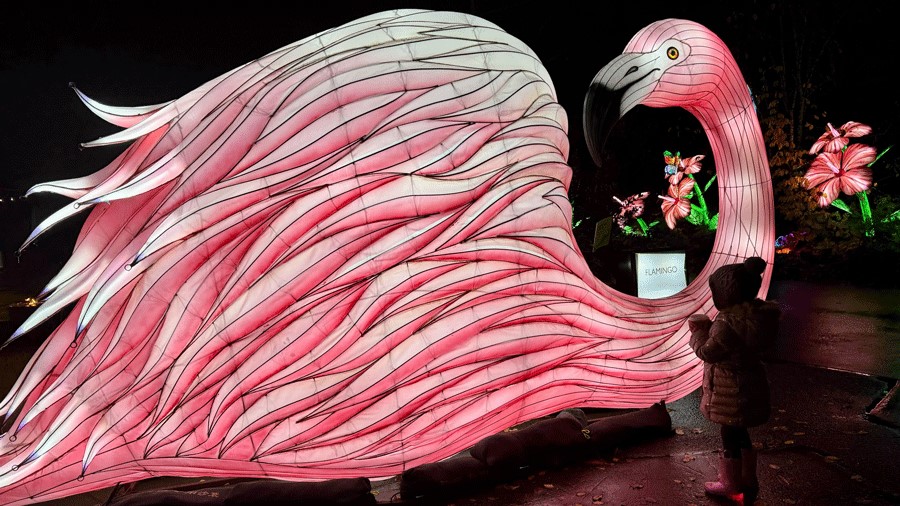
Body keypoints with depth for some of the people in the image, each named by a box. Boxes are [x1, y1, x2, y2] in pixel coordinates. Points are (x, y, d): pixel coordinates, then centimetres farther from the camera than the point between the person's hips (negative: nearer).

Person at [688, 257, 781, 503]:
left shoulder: (727, 322, -29)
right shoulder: (756, 312, -1)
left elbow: (708, 352, -21)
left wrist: (698, 332, -5)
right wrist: (710, 327, 7)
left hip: (731, 390, -9)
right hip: (749, 383, 9)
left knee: (730, 435, 10)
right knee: (739, 432, 24)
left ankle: (731, 484, 29)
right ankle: (748, 480, 39)